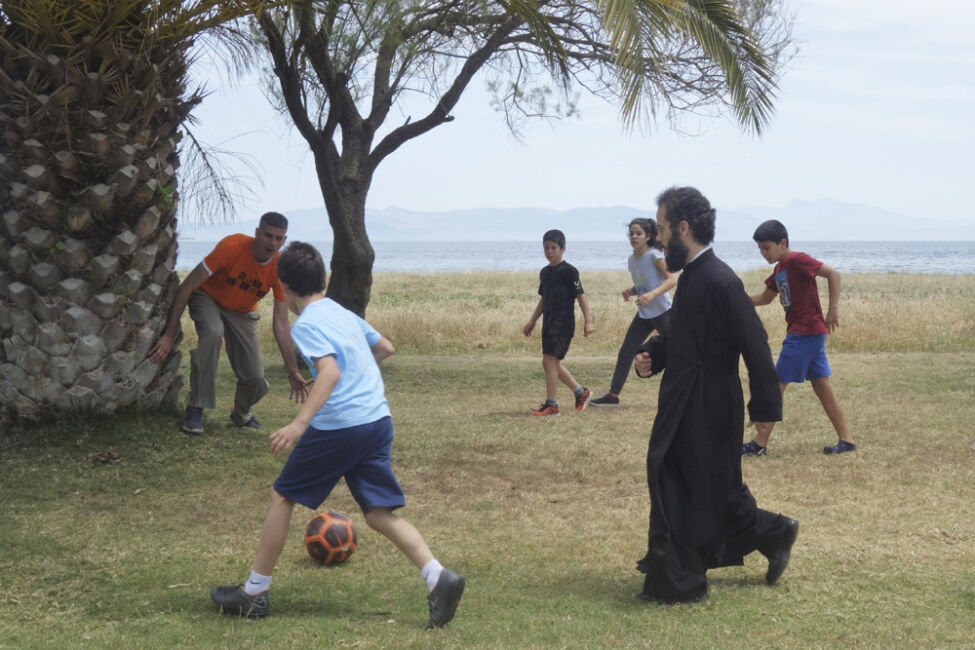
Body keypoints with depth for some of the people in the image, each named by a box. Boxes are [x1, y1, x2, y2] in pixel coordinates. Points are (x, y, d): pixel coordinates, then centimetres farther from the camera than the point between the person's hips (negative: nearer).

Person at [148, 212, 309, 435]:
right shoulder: (232, 247, -32)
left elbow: (281, 324, -16)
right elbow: (187, 286, -27)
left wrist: (293, 371, -21)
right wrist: (169, 335, -29)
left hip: (242, 312, 3)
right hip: (208, 297, -3)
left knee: (255, 378, -8)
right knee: (212, 333, -38)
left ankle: (241, 414, 29)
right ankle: (195, 409, -26)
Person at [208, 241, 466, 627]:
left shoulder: (306, 324, -7)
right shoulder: (344, 314, 17)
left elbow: (330, 371, -23)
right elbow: (385, 348, 31)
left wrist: (299, 424, -31)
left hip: (337, 426, -7)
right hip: (379, 422, 7)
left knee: (282, 497, 10)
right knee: (379, 514, 7)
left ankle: (255, 592, 17)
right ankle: (438, 578, -13)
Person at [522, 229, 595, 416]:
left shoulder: (569, 271, -9)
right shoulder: (544, 272, 14)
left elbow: (581, 296, -11)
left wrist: (588, 321, -16)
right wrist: (532, 321, 23)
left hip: (563, 323, -8)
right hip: (548, 323, 8)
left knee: (549, 360, -13)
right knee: (553, 363, 11)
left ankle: (551, 404, -7)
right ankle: (581, 392, 27)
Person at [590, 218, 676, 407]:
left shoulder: (654, 256, -14)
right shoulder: (631, 260, 8)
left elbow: (672, 280, -22)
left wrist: (652, 294, -36)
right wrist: (630, 291, -4)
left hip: (662, 313, -7)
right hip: (644, 315, 7)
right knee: (625, 354, 4)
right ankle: (613, 395, 9)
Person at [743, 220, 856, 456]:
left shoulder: (796, 260, -13)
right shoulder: (779, 268, 15)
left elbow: (833, 273, -18)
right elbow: (765, 298, 25)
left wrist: (833, 309, -22)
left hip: (805, 333, -10)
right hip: (813, 334, 10)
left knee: (777, 385, -5)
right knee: (822, 387, 10)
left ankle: (760, 444, -1)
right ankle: (846, 439, 12)